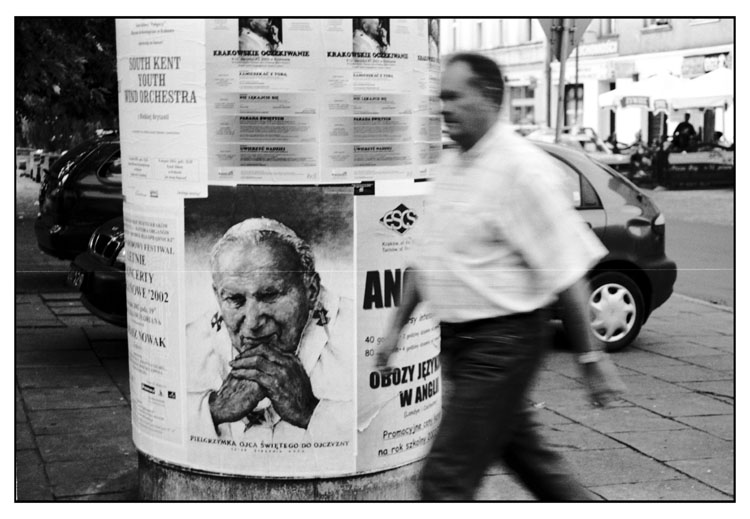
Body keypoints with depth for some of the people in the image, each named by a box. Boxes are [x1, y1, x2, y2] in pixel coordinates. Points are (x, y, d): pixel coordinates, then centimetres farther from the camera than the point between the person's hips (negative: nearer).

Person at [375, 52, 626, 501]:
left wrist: (592, 357, -17)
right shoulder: (453, 167, 11)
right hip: (460, 342, 9)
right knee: (527, 456, 20)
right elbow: (426, 259, 19)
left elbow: (567, 270, -17)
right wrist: (397, 328, 18)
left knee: (446, 479, -5)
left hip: (502, 343, -9)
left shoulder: (521, 168, -16)